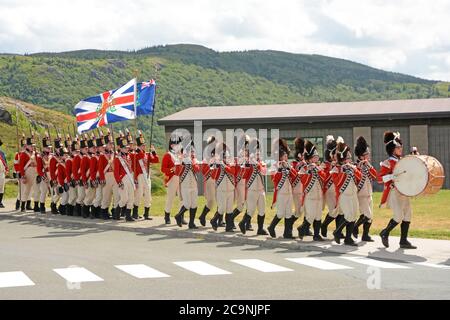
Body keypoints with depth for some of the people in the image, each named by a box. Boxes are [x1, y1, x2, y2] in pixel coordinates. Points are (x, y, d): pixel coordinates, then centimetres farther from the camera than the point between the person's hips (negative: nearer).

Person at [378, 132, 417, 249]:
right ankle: (385, 233, 9)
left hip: (404, 192, 7)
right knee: (399, 216, -14)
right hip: (394, 192, -7)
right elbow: (380, 178, -12)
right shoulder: (387, 163, -7)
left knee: (408, 215, 2)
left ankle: (403, 241, 7)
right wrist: (393, 176, -26)